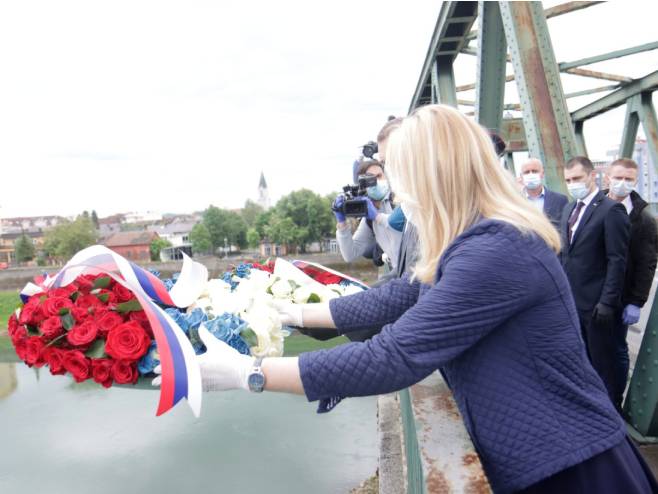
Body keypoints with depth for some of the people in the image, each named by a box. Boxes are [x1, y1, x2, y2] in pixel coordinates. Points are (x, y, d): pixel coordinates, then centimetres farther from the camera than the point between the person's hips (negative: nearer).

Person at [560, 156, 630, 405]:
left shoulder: (611, 210, -11)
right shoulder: (569, 209, 12)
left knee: (601, 360, 7)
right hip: (571, 300, 7)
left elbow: (617, 260, -14)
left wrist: (608, 302, -17)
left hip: (596, 304, -7)